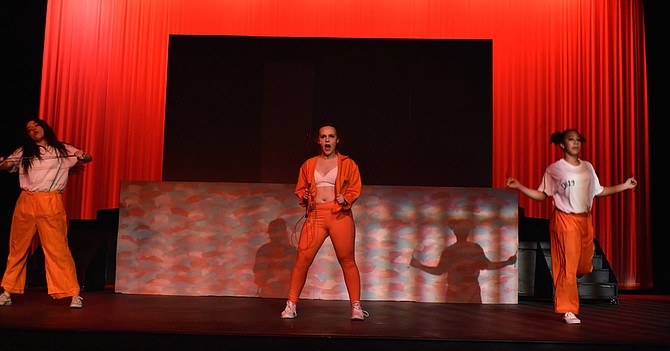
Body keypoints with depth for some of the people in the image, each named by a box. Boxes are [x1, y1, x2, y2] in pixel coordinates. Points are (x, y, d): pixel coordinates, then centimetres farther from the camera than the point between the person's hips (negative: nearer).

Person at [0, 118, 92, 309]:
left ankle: (74, 294, -7)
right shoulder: (23, 152, 13)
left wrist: (81, 157, -12)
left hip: (51, 204, -2)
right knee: (18, 249, 8)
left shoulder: (63, 150, 11)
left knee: (58, 248, -8)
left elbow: (87, 158, 12)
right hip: (26, 202, 2)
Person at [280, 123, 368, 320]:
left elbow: (355, 188, 6)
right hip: (315, 216, 2)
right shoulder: (309, 164, 16)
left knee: (347, 261, -2)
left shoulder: (347, 164, 9)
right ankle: (291, 305, 6)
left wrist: (346, 199, -13)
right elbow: (300, 188, 21)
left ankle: (356, 307, 7)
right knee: (302, 260, -5)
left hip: (340, 216, -2)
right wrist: (303, 196, 0)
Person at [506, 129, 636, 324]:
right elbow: (541, 195, -3)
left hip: (586, 220, 5)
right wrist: (519, 187, -16)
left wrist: (625, 186, 17)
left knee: (584, 266, 9)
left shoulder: (588, 167, 11)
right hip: (565, 220, -5)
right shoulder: (554, 169, -3)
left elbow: (599, 191, 19)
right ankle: (568, 310, 3)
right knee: (567, 265, -6)